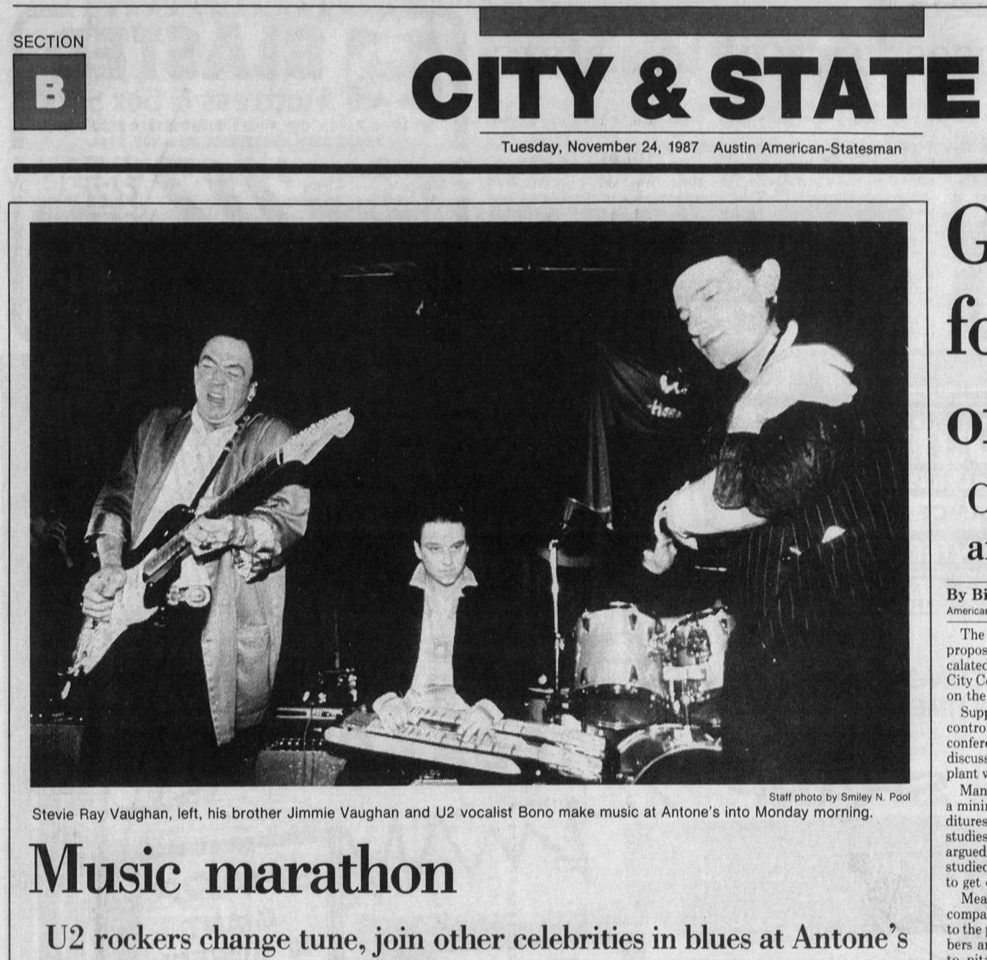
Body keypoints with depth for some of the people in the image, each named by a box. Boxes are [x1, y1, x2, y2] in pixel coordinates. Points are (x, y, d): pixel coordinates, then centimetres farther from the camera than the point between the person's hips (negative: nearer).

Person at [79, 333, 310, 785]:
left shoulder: (269, 437, 4)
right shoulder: (157, 428, 19)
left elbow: (289, 520, -8)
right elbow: (116, 498, 18)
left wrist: (232, 529, -29)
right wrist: (110, 564, -1)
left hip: (216, 626, -4)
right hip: (132, 614, 4)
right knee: (110, 762, 0)